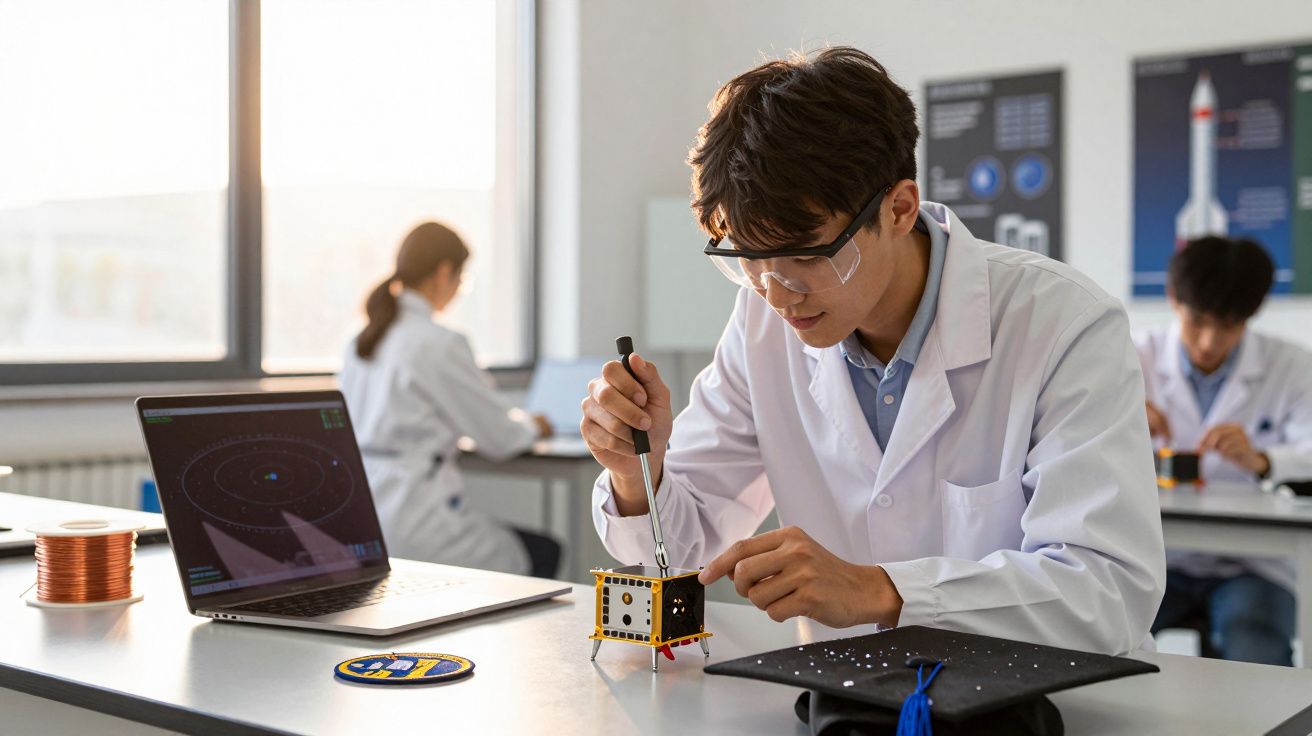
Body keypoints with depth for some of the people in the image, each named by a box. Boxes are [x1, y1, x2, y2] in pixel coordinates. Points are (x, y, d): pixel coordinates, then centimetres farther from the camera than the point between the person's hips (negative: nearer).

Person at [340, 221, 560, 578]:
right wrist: (531, 426, 14)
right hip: (408, 528, -8)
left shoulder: (362, 341, 9)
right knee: (544, 553, 11)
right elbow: (499, 439, -9)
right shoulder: (440, 344, -15)